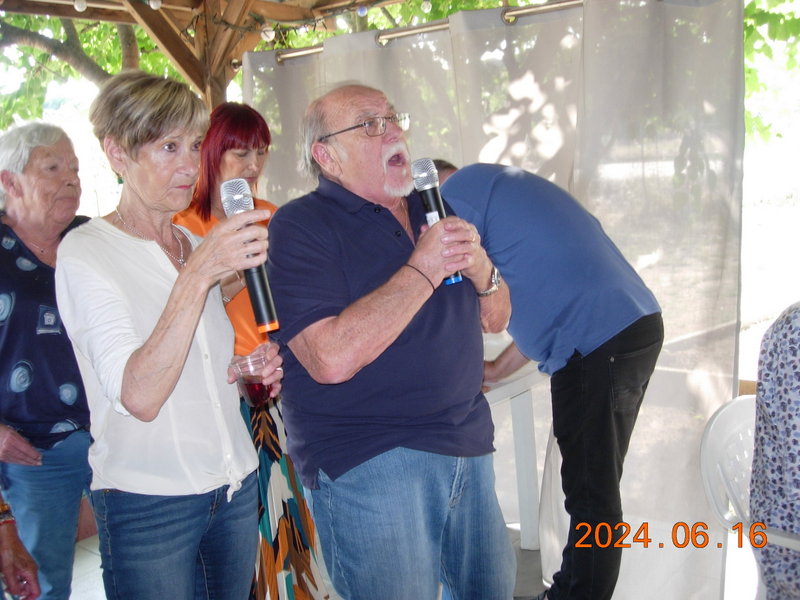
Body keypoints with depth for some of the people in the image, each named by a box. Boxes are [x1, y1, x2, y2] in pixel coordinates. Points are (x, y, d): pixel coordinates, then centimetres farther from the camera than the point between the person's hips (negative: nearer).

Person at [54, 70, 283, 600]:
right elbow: (140, 396, -25)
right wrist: (196, 275, -32)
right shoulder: (86, 251, -12)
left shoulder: (200, 244, 9)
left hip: (236, 484, 6)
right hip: (149, 501, -6)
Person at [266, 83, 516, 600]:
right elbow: (331, 358, -25)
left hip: (467, 443, 7)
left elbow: (496, 318, 13)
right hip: (368, 457, -7)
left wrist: (481, 270, -9)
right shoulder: (300, 227, -11)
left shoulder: (433, 212, 11)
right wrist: (423, 270, -21)